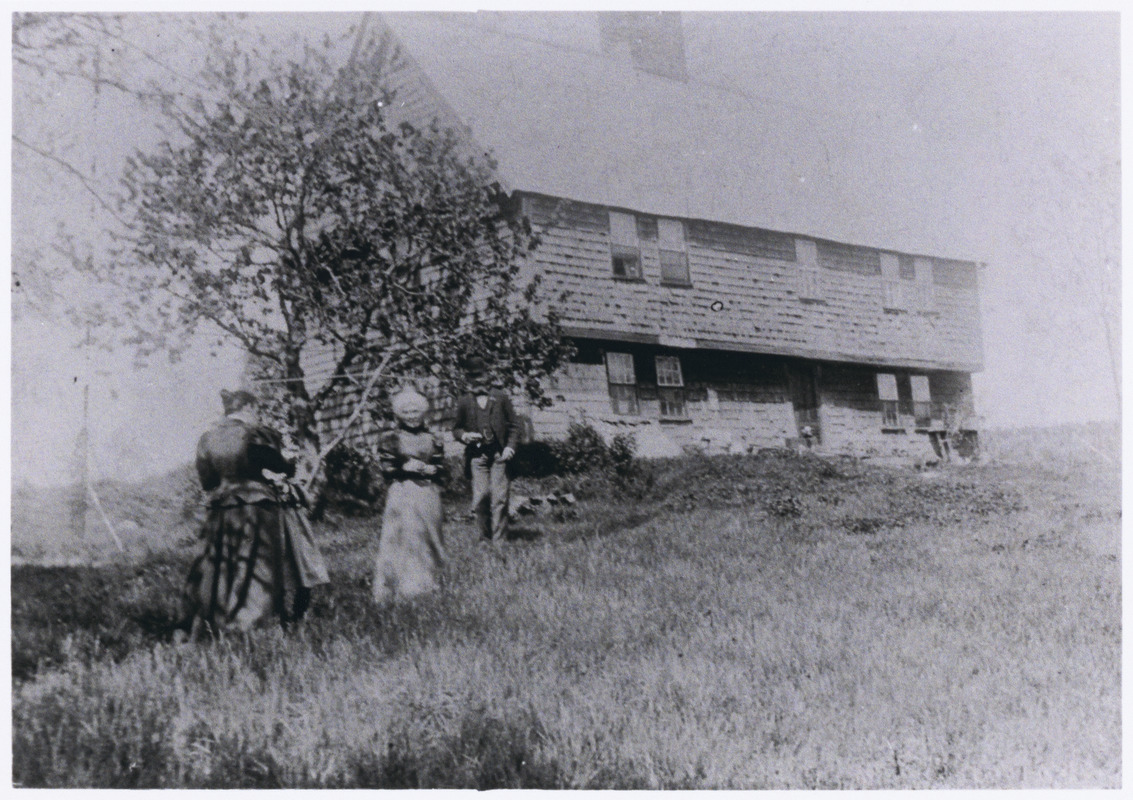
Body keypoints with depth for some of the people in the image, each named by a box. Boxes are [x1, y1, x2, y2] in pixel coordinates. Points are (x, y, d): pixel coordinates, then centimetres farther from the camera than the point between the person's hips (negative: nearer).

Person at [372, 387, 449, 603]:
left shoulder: (433, 440, 12)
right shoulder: (390, 439, 3)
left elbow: (441, 469, 10)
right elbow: (386, 467, -3)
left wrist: (428, 469, -10)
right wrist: (405, 467, -15)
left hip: (427, 495, 3)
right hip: (401, 494, -3)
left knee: (429, 534, 6)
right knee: (401, 537, -7)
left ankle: (429, 581, 17)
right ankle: (402, 584, -2)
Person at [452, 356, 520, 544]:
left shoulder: (501, 398, 10)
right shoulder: (464, 402, 11)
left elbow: (514, 425, 12)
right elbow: (456, 429, 20)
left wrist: (510, 447, -2)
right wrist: (464, 435, -3)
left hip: (499, 455, -1)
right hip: (477, 456, 1)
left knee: (499, 498, -6)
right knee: (480, 497, -5)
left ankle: (498, 540, -1)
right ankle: (485, 535, 13)